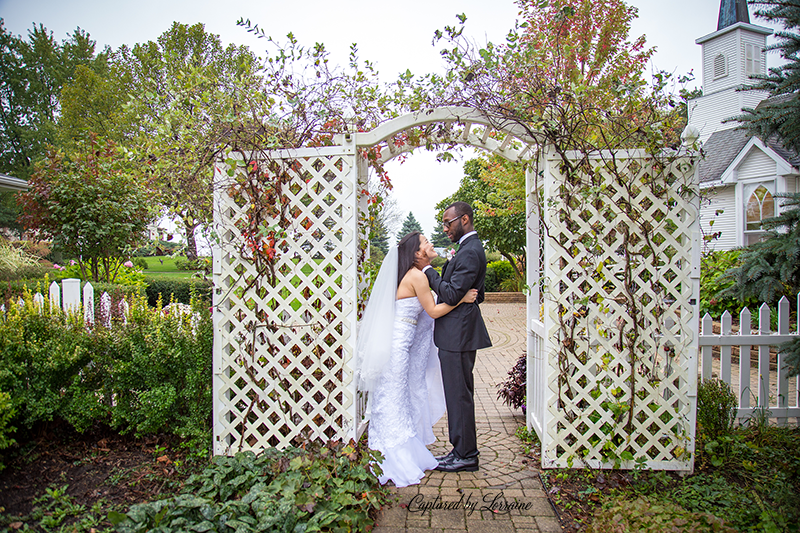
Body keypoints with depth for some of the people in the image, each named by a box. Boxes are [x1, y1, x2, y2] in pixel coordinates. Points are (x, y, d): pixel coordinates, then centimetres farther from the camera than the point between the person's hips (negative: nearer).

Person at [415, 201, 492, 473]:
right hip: (458, 333, 11)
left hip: (458, 335, -11)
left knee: (459, 394, -1)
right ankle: (462, 450, 28)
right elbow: (476, 294, 21)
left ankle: (466, 456, 12)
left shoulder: (470, 252, -18)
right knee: (459, 394, 16)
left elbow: (452, 294, -23)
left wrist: (427, 269, -14)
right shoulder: (469, 248, 16)